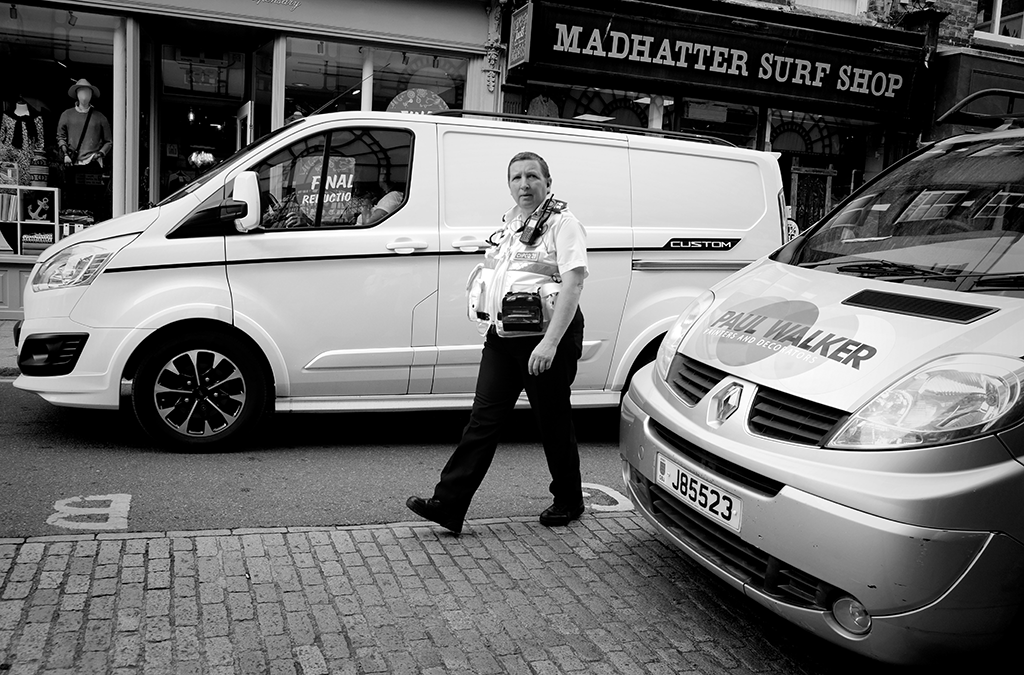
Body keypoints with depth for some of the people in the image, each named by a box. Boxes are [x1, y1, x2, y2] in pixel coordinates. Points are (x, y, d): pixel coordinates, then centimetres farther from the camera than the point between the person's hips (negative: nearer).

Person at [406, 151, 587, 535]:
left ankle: (568, 502, 26)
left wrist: (550, 342, -27)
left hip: (545, 339, -7)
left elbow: (573, 283, -20)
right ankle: (448, 504, 2)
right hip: (502, 336, 7)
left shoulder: (562, 223, -9)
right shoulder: (509, 223, 15)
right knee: (483, 420, 3)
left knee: (554, 423, 6)